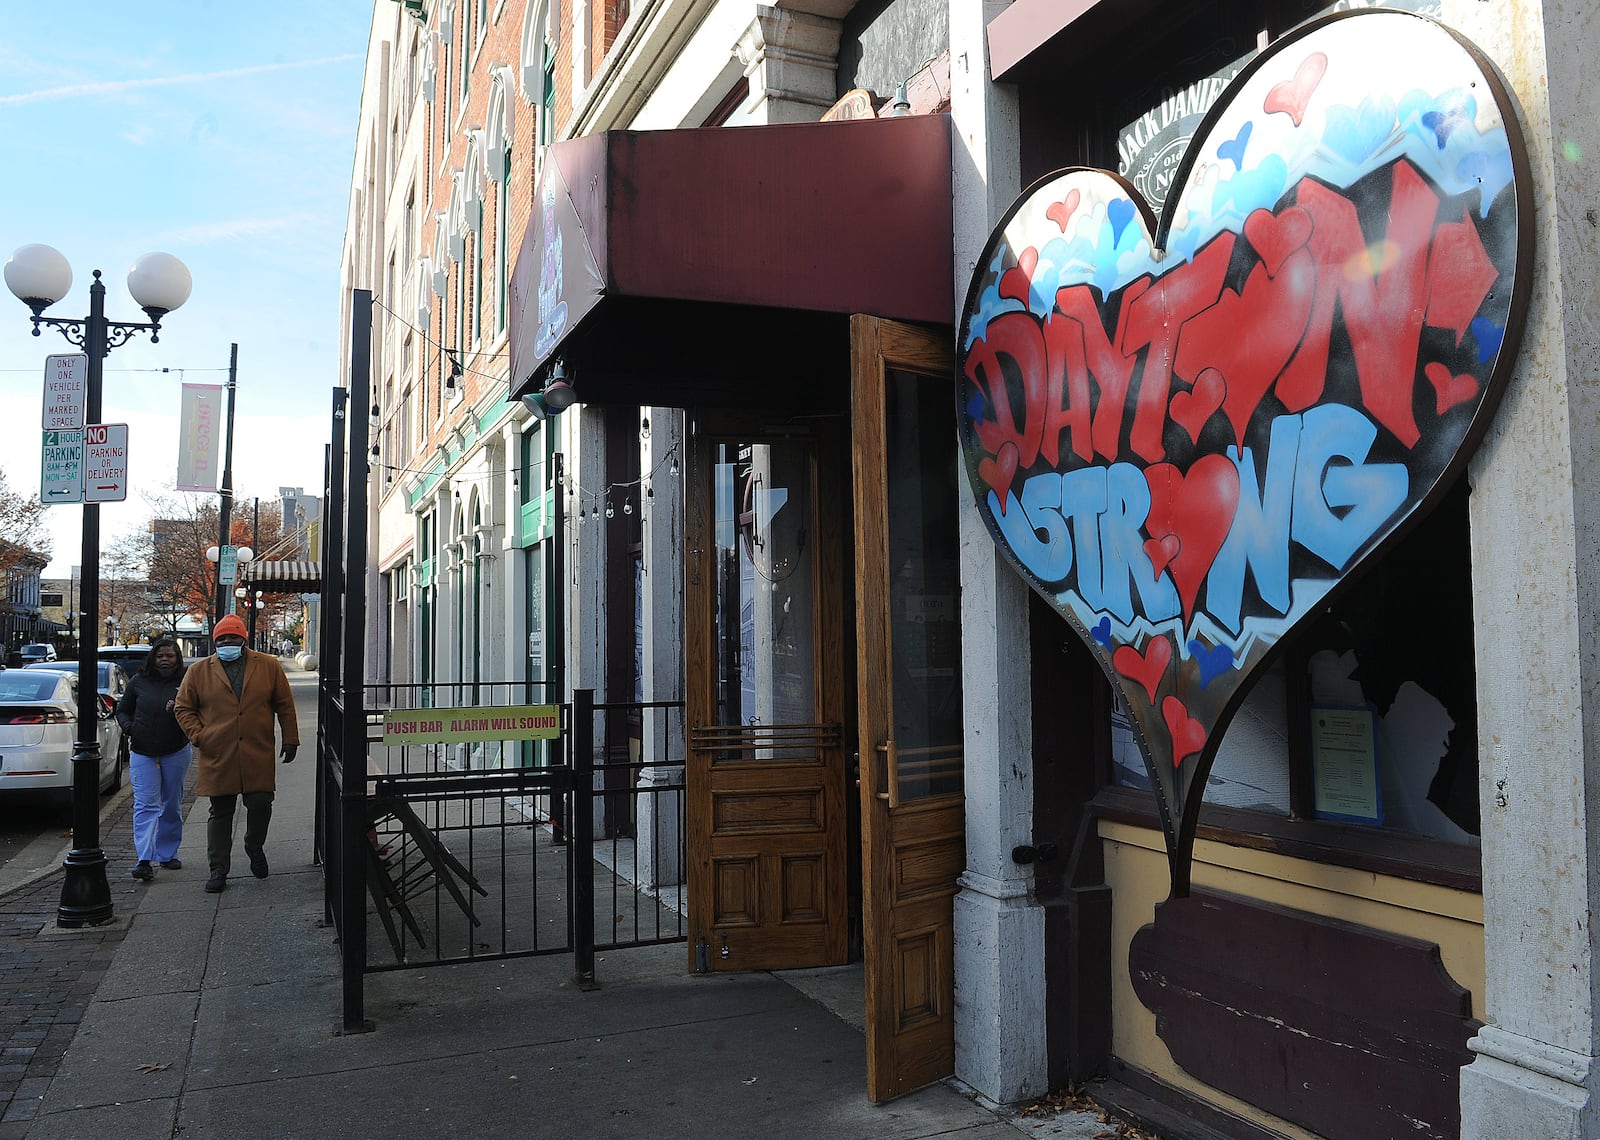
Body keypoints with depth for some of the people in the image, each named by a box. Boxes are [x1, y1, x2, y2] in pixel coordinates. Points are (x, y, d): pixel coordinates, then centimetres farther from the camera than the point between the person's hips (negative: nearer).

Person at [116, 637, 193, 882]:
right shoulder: (139, 682, 1)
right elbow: (122, 710, 13)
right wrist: (129, 727, -6)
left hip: (176, 752, 0)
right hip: (142, 752, 0)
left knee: (172, 805, 12)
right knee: (145, 805, -8)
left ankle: (167, 853, 25)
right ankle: (144, 860, -13)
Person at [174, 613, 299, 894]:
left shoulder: (268, 666, 5)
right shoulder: (199, 672, 5)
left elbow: (285, 705, 9)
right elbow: (183, 708, 11)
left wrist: (290, 740, 6)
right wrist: (199, 736, -3)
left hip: (258, 756, 0)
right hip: (217, 757, 0)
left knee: (260, 805, -3)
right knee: (220, 813, 7)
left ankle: (254, 847, 27)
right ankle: (218, 870, 17)